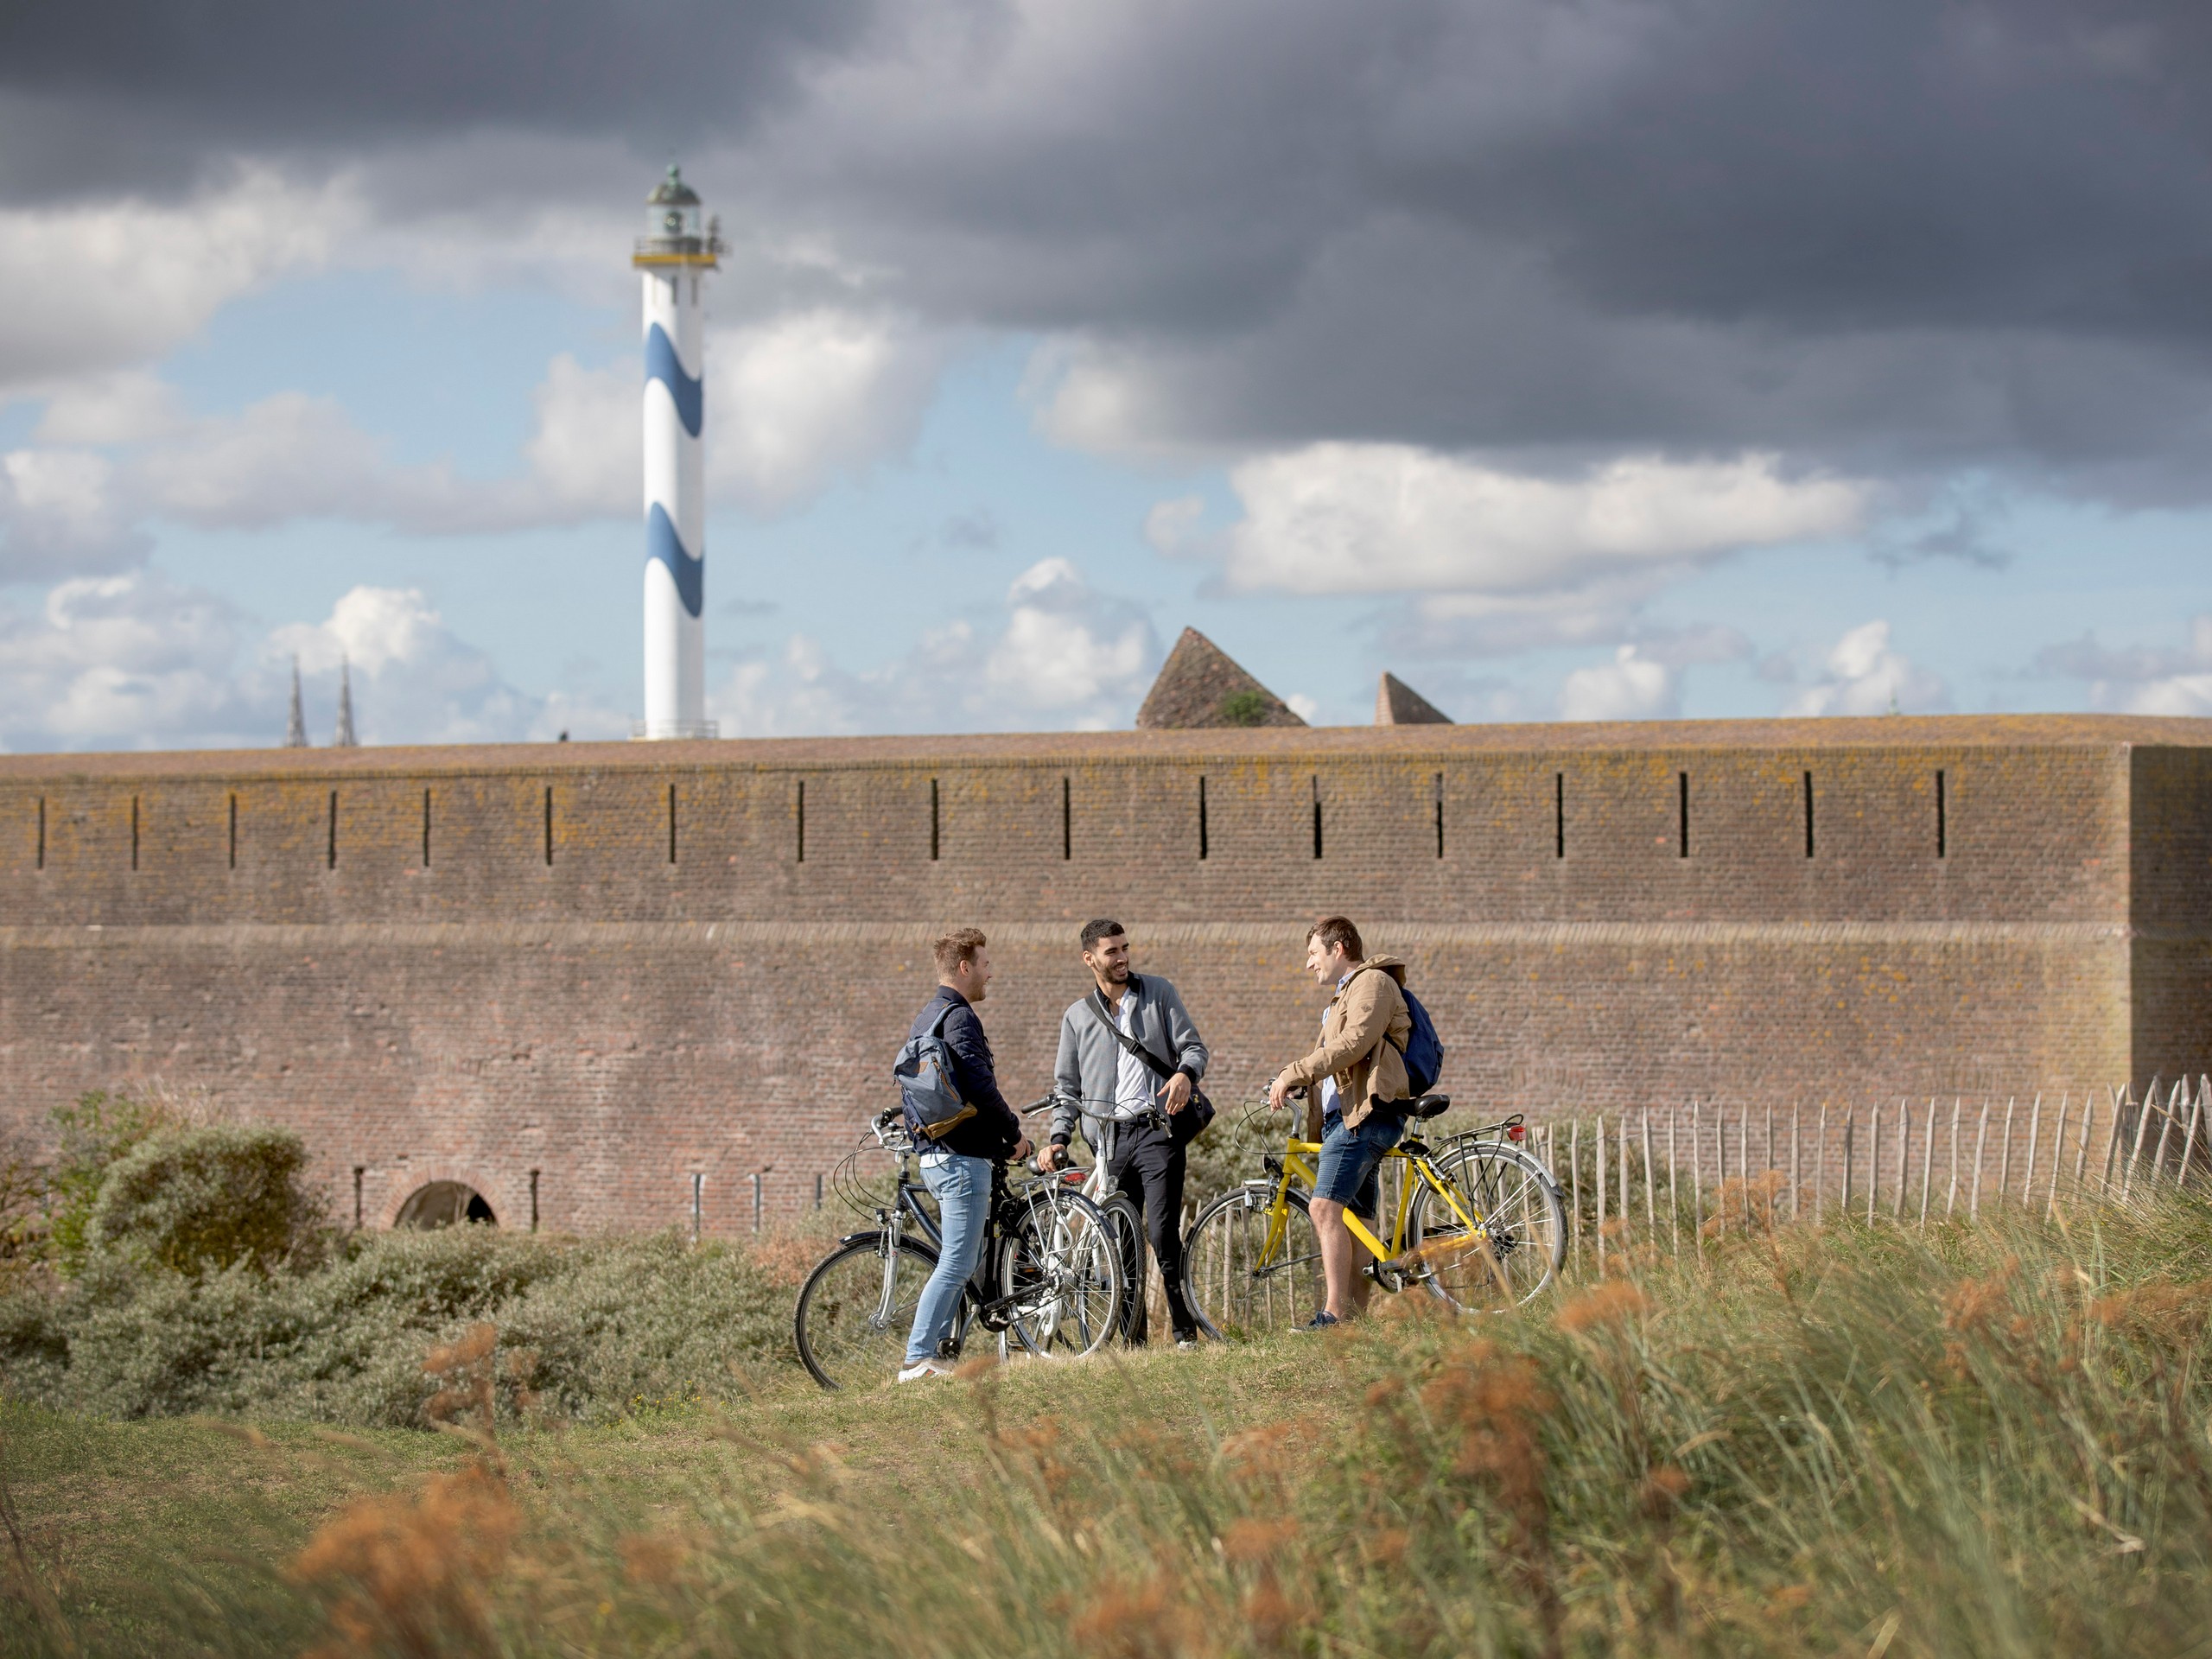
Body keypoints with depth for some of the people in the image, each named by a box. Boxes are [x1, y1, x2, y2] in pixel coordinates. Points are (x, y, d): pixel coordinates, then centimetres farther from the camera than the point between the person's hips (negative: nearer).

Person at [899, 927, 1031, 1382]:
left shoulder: (926, 1017, 18)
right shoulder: (959, 1017, -14)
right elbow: (980, 1086, -24)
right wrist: (1014, 1134, -10)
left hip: (936, 1153, 10)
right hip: (962, 1157, -10)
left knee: (956, 1260, 16)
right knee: (956, 1265, -10)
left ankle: (937, 1349, 15)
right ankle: (919, 1360, -13)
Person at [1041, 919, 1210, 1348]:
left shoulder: (1158, 992, 9)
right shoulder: (1077, 1017, 14)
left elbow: (1193, 1046, 6)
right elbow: (1068, 1087, 17)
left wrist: (1185, 1074, -16)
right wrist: (1059, 1139, 4)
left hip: (1158, 1130, -3)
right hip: (1112, 1139, 3)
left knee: (1163, 1234, -14)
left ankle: (1185, 1329, -7)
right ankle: (1132, 1341, 6)